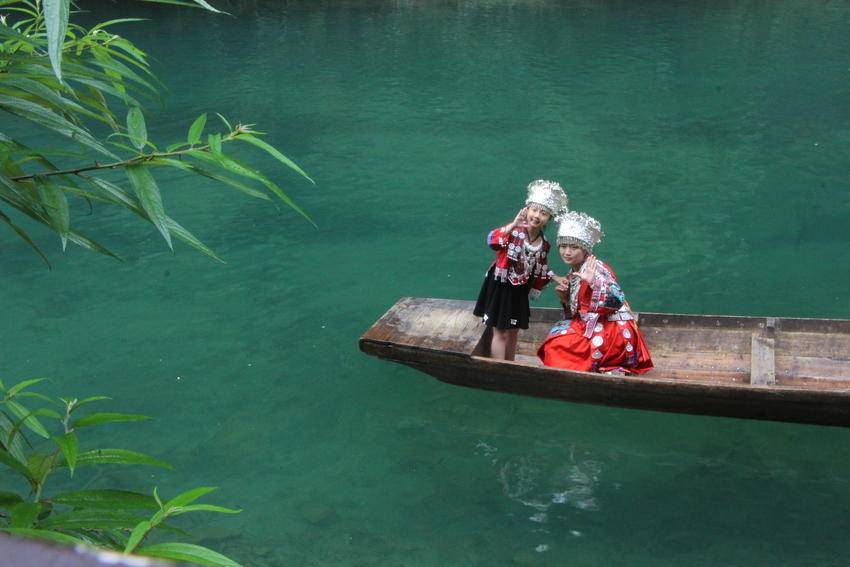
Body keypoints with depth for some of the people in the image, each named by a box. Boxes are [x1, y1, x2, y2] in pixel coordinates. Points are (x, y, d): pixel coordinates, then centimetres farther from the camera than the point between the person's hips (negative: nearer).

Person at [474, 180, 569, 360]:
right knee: (501, 333, -1)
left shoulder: (544, 245, -1)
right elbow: (492, 240, -40)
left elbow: (541, 273, 12)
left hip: (519, 291, 6)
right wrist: (514, 225, -47)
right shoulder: (514, 231, -19)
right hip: (499, 287, -6)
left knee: (513, 332, 15)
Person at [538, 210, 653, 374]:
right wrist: (564, 298, -2)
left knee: (557, 345, -12)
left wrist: (593, 282, -40)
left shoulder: (596, 268, -13)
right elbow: (575, 314, 15)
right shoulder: (573, 275, 11)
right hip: (594, 329, 8)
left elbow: (617, 300, -27)